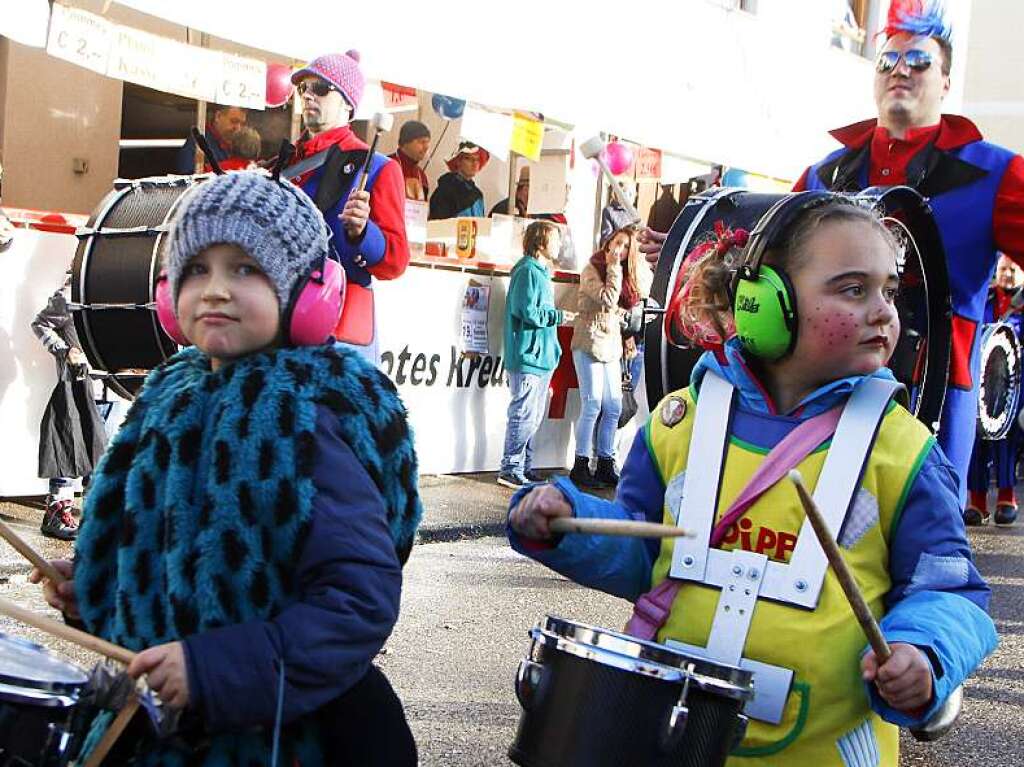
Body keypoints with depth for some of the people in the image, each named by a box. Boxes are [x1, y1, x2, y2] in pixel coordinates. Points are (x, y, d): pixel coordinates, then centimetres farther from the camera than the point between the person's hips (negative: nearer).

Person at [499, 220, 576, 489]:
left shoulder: (541, 272, 19)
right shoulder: (528, 271, -13)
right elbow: (528, 312, -20)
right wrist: (559, 316, -11)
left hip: (542, 357, 10)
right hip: (527, 357, -10)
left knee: (534, 416, 13)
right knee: (524, 415, -8)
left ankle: (524, 467, 20)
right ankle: (511, 470, -3)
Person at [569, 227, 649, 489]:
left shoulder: (628, 275, 14)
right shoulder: (591, 270, -6)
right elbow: (608, 299, -19)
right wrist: (613, 269, -13)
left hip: (612, 346, 7)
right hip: (589, 343, -7)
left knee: (613, 407, 5)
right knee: (592, 405, -10)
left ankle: (605, 465, 13)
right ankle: (580, 466, -5)